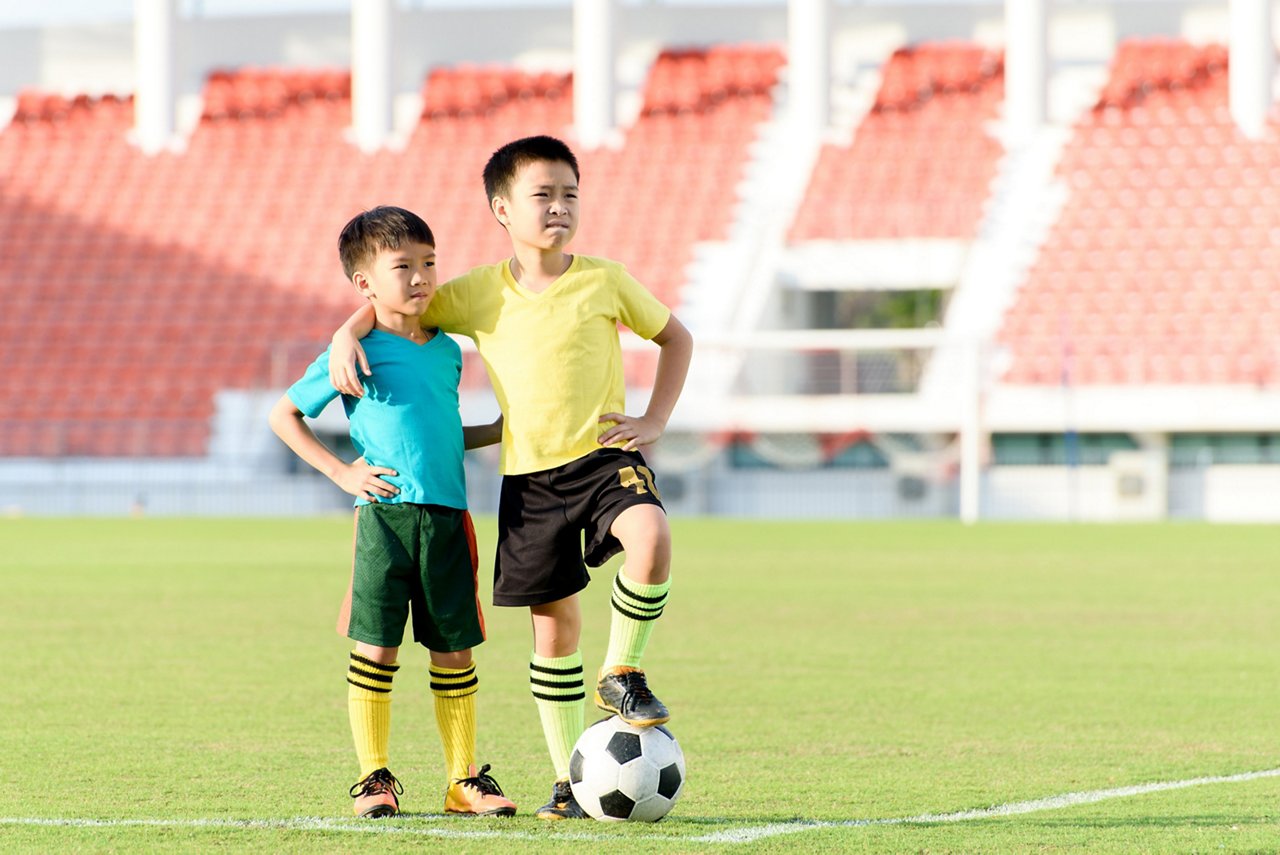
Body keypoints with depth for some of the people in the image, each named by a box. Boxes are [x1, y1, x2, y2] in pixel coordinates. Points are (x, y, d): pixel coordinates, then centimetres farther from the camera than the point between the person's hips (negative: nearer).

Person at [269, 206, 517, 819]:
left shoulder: (447, 352, 14)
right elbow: (283, 415, 4)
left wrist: (497, 431, 16)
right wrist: (340, 472, -3)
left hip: (447, 516, 4)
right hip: (383, 516, -4)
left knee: (455, 650, 6)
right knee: (376, 648, -2)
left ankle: (464, 779, 14)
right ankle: (374, 778, 7)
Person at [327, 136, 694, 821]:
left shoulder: (605, 282, -1)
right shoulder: (477, 295, 2)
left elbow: (675, 336, 12)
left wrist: (654, 421, 2)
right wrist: (348, 333, -4)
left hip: (604, 456, -2)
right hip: (529, 474, 2)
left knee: (651, 539, -33)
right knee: (554, 625, 4)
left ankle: (621, 674, -11)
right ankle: (569, 779, 15)